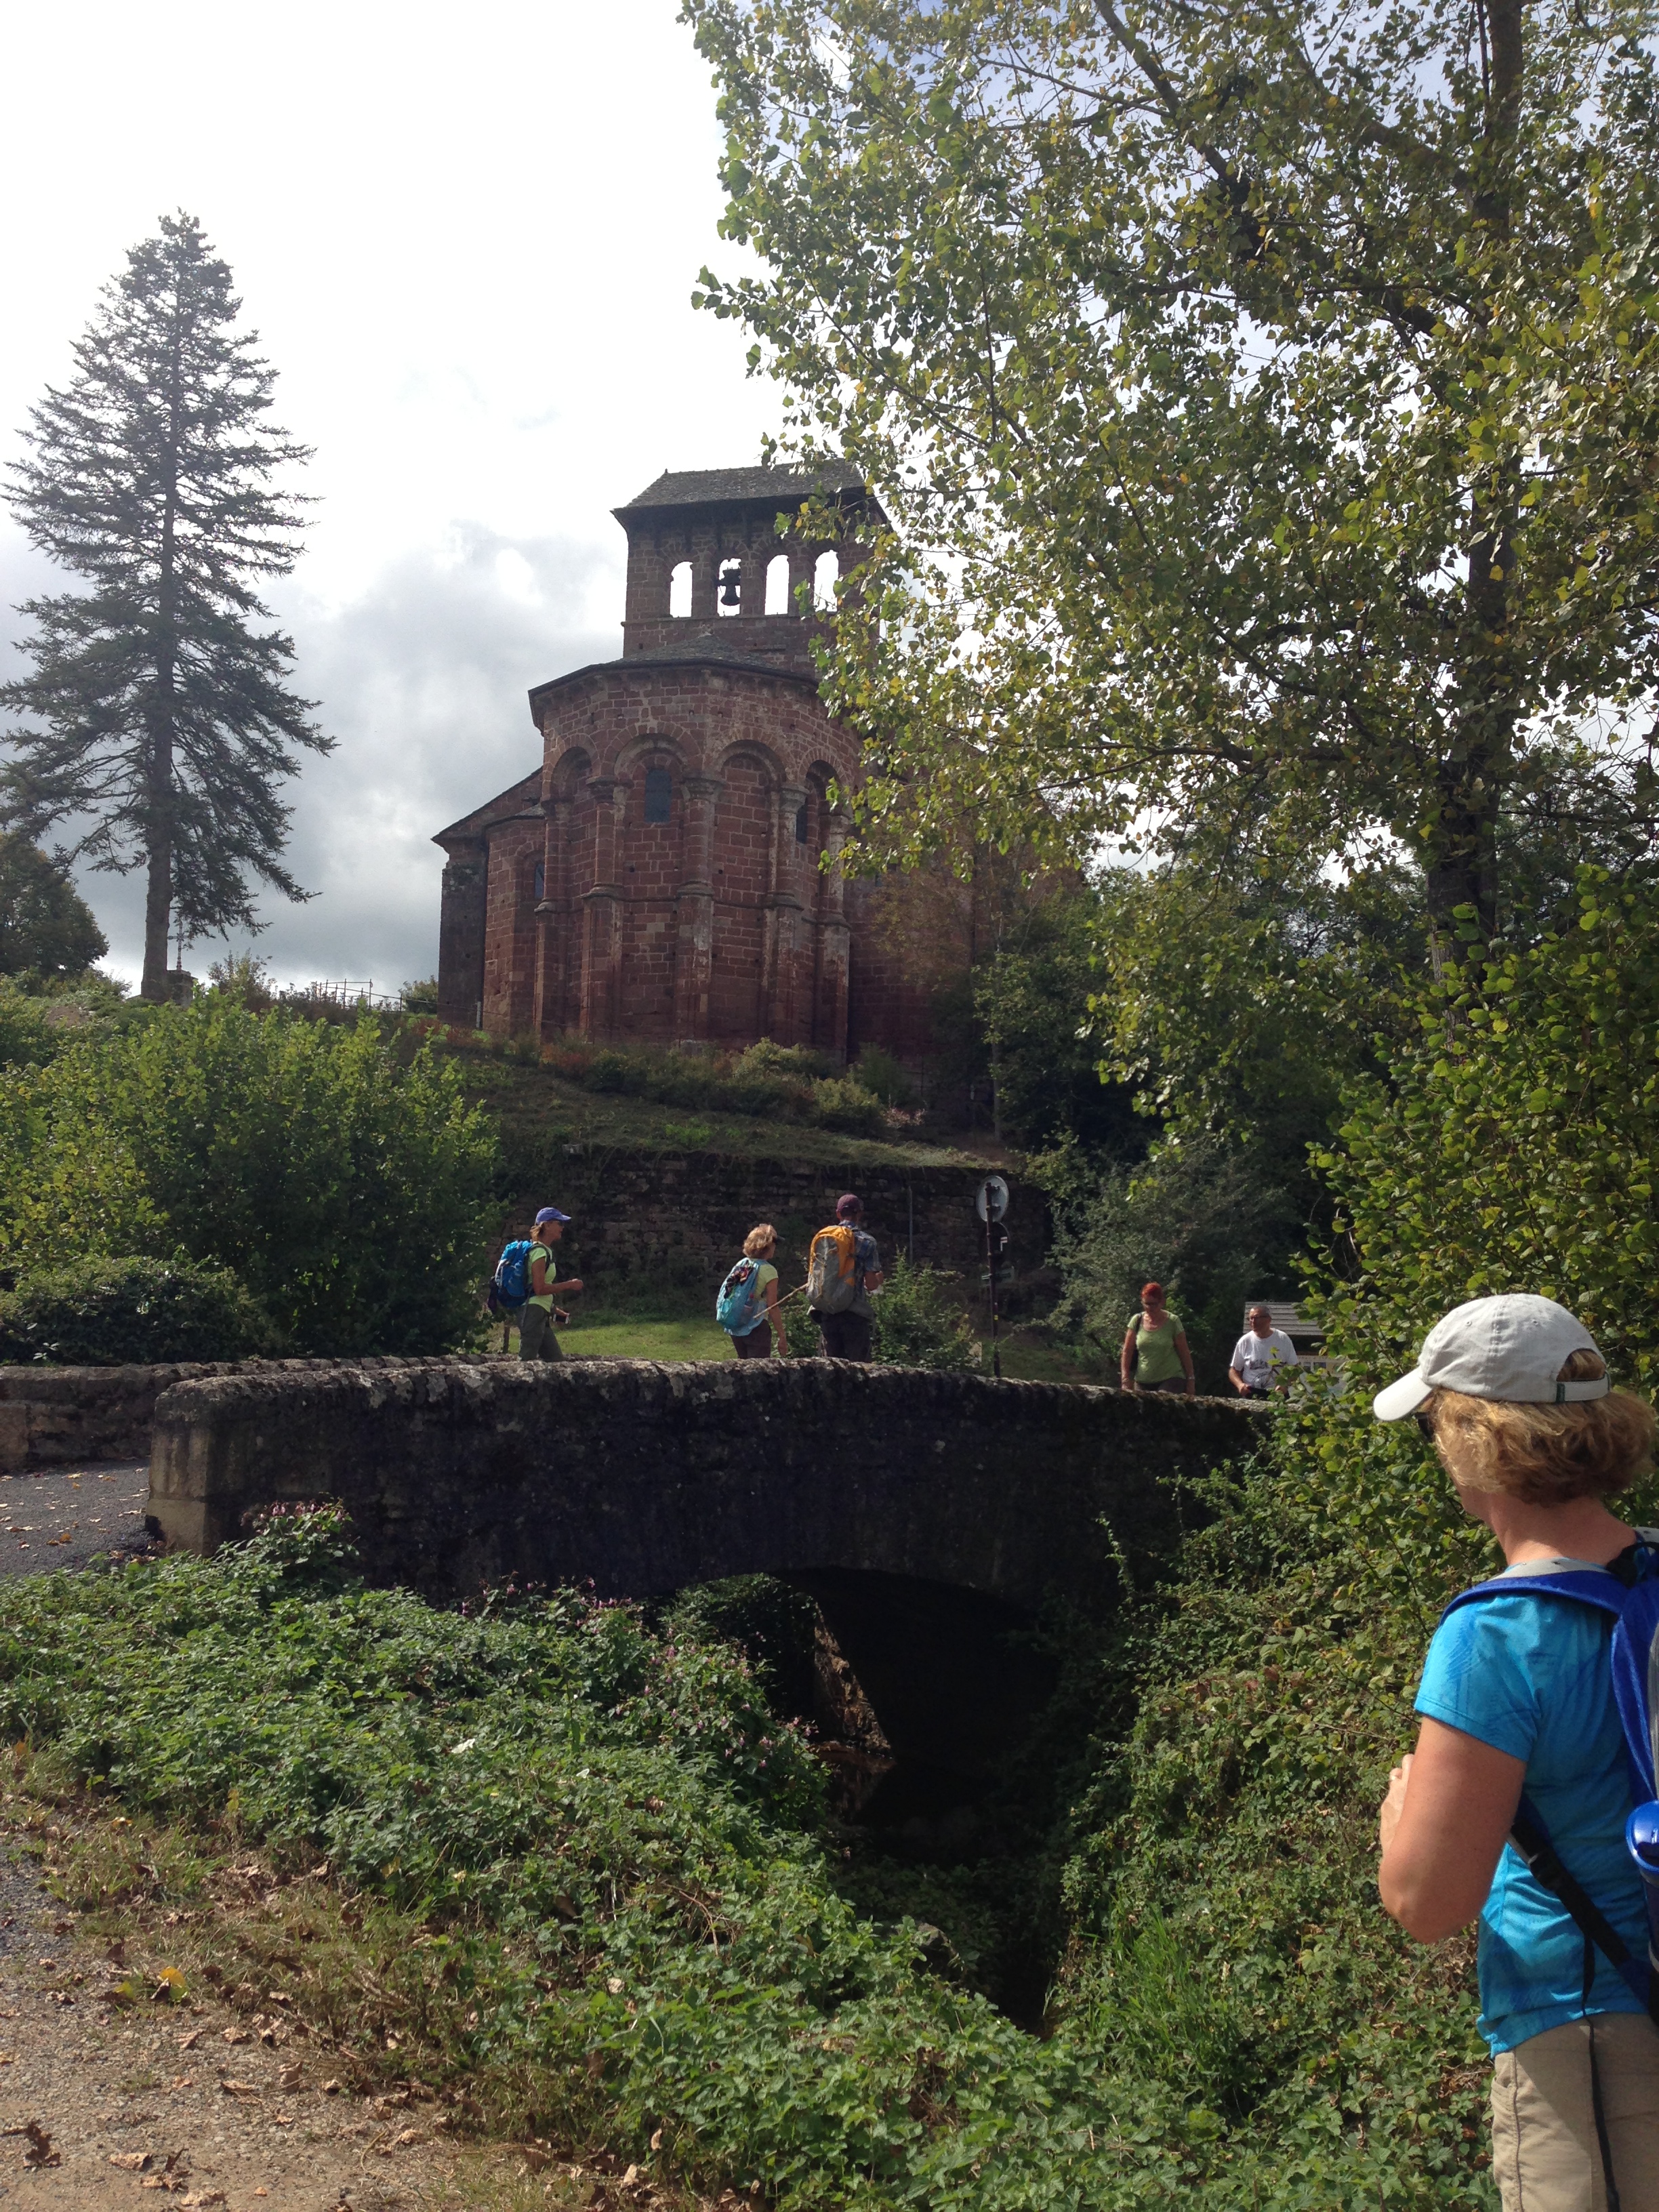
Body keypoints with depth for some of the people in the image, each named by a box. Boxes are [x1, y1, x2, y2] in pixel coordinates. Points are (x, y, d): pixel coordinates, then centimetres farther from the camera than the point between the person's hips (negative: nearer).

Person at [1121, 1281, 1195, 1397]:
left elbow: (1184, 1353, 0)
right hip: (1143, 1381, 4)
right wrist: (1126, 1378, -1)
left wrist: (1191, 1379, 0)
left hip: (1171, 1379, -4)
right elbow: (1127, 1351, 5)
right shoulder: (1137, 1321, 1)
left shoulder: (1172, 1322, -4)